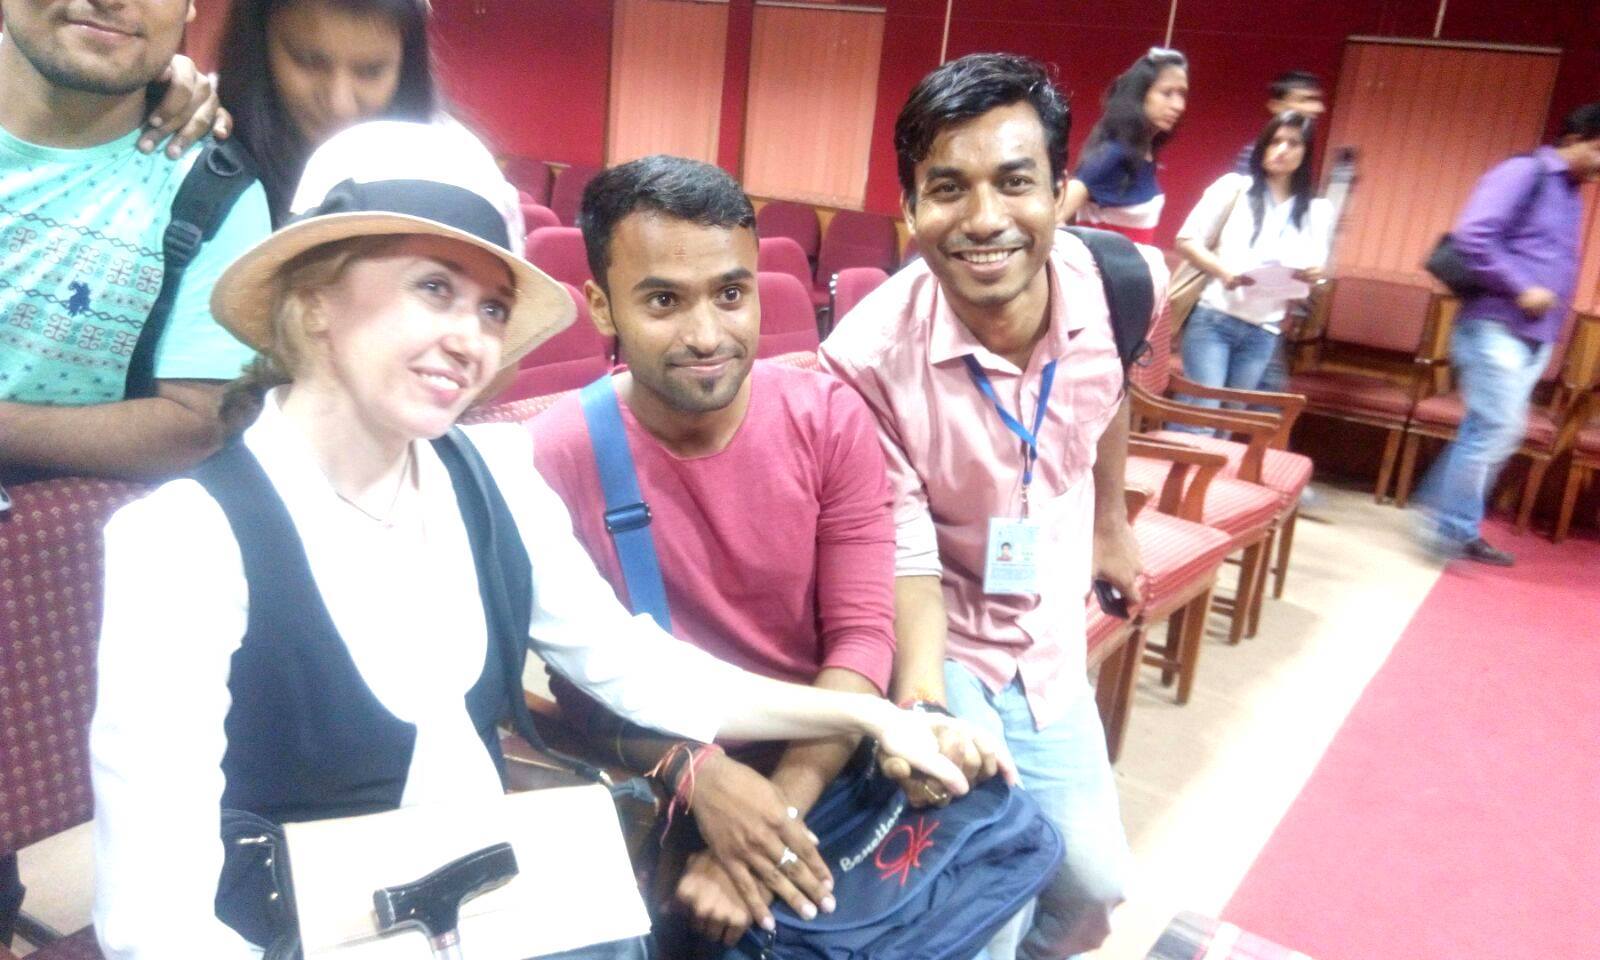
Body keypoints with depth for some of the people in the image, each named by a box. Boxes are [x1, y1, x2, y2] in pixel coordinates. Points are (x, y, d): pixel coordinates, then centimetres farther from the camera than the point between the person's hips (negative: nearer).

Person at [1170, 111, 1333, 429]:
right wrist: (1223, 272, -17)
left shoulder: (1318, 211, 11)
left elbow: (1312, 276, 15)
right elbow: (1186, 239, 0)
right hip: (1213, 318, -3)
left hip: (1264, 333, 4)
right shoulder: (1233, 187, 3)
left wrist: (1312, 277, -10)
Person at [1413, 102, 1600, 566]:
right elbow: (1473, 236, -20)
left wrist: (1552, 330, 12)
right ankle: (1452, 528, 2)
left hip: (1534, 336, 9)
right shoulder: (1523, 173, -8)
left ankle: (1453, 524, 19)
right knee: (1496, 429, -9)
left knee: (1494, 432, 11)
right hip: (1496, 327, -9)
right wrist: (1521, 289, -19)